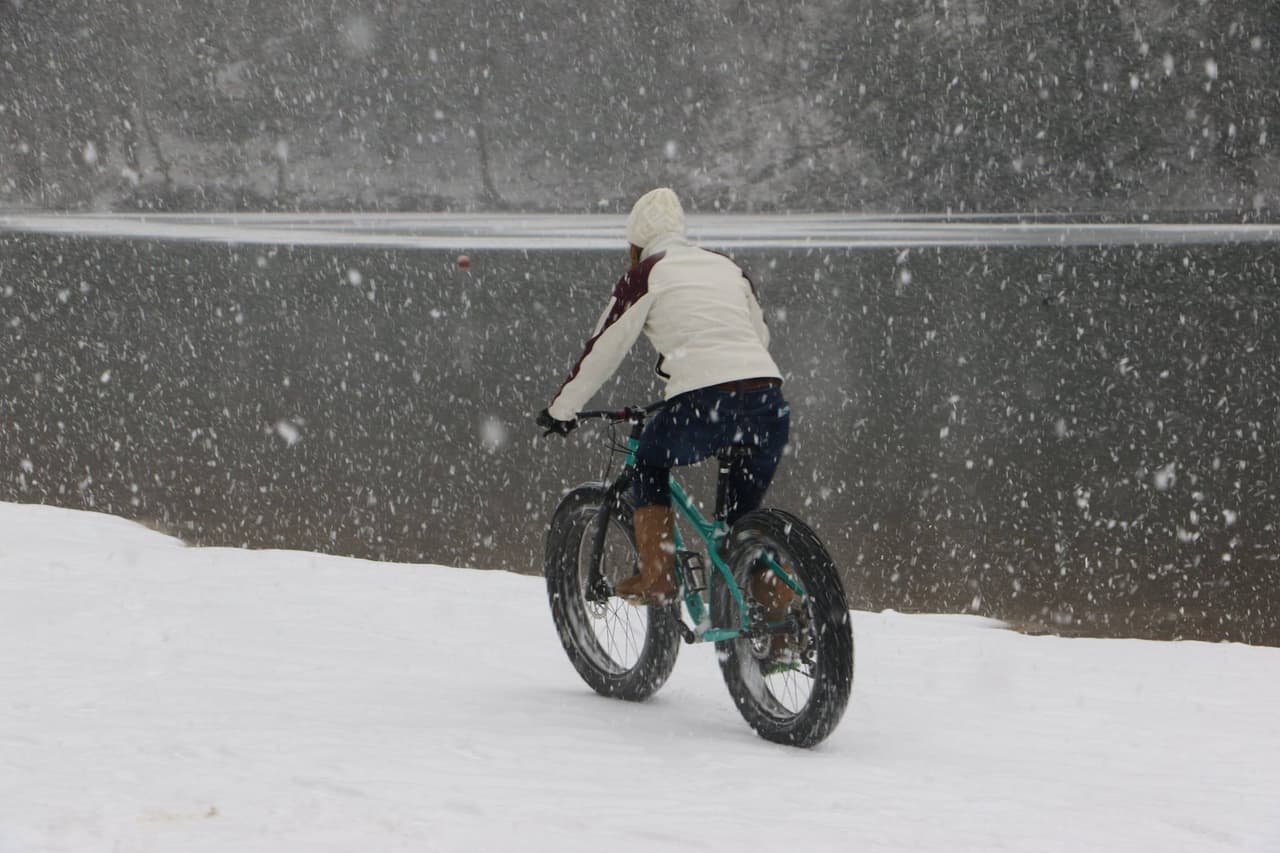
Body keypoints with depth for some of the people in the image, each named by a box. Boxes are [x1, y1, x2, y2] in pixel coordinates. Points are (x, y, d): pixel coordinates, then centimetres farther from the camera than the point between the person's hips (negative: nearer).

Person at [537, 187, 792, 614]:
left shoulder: (645, 276, 9)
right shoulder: (728, 267, 25)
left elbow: (602, 350, 11)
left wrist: (560, 410, 23)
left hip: (704, 403, -5)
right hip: (769, 401, 5)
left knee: (650, 464, 25)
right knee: (744, 514, 23)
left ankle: (657, 575, 15)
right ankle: (781, 613, 13)